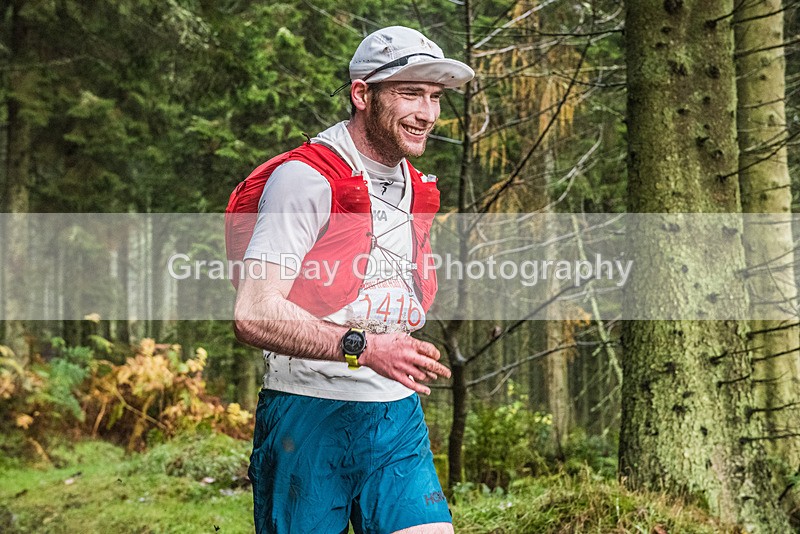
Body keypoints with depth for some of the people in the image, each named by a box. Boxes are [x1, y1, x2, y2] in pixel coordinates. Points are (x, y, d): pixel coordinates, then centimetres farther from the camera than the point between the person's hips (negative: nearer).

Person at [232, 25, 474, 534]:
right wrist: (362, 347, -29)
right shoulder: (307, 177, -12)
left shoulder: (418, 191, 13)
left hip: (397, 419, 6)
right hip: (309, 417, -6)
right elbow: (254, 314, -21)